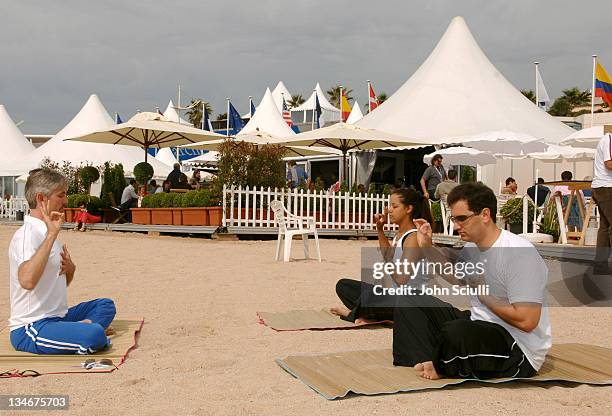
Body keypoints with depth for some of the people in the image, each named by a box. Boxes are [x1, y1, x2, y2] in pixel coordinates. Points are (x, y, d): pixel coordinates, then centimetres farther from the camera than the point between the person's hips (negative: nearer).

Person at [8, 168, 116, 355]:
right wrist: (51, 235, -33)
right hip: (30, 329, -10)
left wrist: (70, 269, 1)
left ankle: (80, 327, -5)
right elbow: (27, 280, -36)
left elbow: (62, 282, 24)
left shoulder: (47, 233, 15)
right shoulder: (27, 234, -15)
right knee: (95, 335, -33)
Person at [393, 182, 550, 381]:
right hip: (478, 326, 9)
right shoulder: (472, 247, 6)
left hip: (519, 351, -9)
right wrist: (427, 247, 14)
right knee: (410, 298, 6)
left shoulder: (519, 253, -22)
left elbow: (527, 321, -27)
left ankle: (442, 368, -4)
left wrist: (483, 292, -15)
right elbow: (456, 277, 28)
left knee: (457, 331, -39)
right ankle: (433, 364, -13)